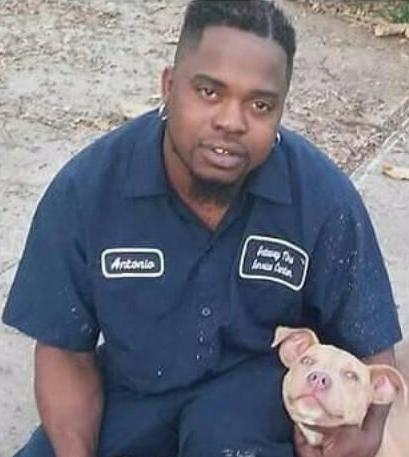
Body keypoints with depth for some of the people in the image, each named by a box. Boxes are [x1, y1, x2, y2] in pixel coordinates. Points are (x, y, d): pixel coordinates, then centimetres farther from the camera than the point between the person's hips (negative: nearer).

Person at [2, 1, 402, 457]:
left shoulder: (325, 198, -20)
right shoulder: (85, 188, -19)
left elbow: (368, 342, -8)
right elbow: (66, 352, -8)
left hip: (259, 378, -2)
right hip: (131, 386, 3)